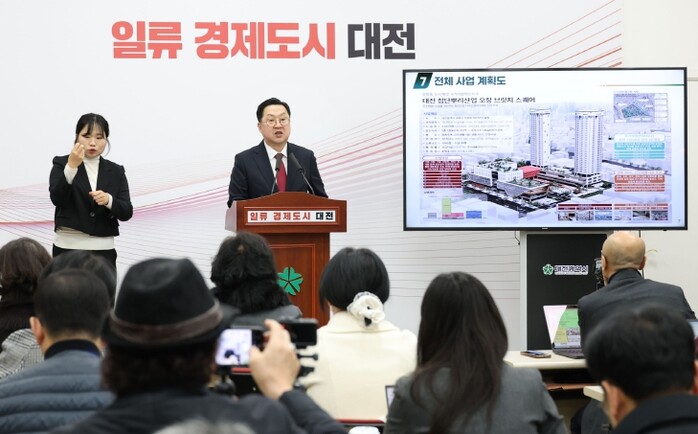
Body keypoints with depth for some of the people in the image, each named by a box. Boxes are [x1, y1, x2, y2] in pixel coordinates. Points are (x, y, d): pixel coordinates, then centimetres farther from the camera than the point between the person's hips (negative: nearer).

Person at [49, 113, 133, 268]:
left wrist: (108, 200, -20)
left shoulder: (116, 172, 9)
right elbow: (57, 199, -15)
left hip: (103, 250, 3)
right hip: (68, 248, -2)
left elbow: (126, 212, 1)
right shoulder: (62, 164, 2)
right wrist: (71, 167, -27)